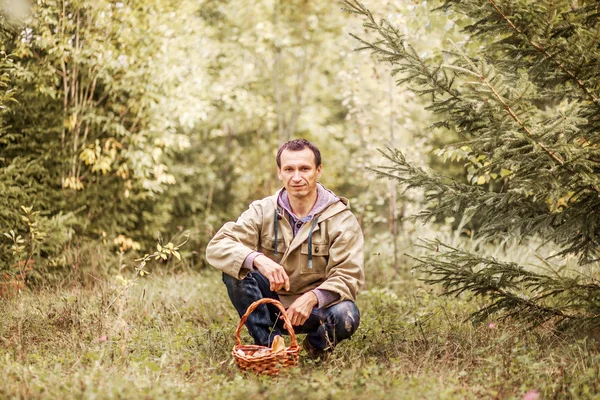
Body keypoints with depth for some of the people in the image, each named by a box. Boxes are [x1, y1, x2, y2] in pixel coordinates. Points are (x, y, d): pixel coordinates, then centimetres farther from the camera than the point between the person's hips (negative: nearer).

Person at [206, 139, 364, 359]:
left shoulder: (342, 219, -9)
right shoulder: (262, 211, -6)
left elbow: (349, 277, -17)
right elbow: (216, 247, -18)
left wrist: (313, 297, -38)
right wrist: (257, 259, -38)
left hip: (315, 308, -1)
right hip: (271, 304, 1)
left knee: (346, 315, -33)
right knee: (236, 269, -24)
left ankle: (318, 344, 3)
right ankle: (268, 343, -10)